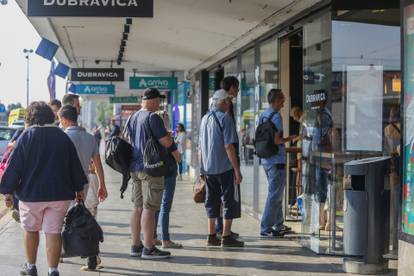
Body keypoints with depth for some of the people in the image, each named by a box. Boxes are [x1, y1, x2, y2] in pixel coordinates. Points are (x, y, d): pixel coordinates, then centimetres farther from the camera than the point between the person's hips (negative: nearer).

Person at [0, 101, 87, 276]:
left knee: (30, 230, 16)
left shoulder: (26, 136, -6)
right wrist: (79, 189, 18)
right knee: (53, 232, 4)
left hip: (31, 194, -1)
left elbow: (14, 166, -5)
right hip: (60, 194, 2)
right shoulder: (62, 137, 2)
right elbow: (74, 165, 8)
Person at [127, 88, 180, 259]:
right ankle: (148, 248, -5)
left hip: (135, 167, 9)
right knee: (149, 208, -6)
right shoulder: (153, 117, -13)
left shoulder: (133, 117, 13)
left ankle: (135, 245, 16)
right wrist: (176, 155, 1)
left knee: (138, 207, 12)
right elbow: (166, 141, -14)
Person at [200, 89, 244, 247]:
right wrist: (237, 169, -15)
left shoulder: (205, 119, 12)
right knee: (230, 201, 0)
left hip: (208, 168, 7)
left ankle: (212, 236, 15)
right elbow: (229, 146, -17)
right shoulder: (225, 118, -11)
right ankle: (226, 237, 0)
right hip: (225, 168, -7)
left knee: (212, 202, 13)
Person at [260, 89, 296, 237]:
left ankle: (278, 225, 27)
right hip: (276, 160, -9)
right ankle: (266, 228, -4)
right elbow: (276, 140, -23)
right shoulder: (276, 116, -16)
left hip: (266, 159, 10)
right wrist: (289, 139, -4)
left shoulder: (263, 115, 12)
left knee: (277, 193, 19)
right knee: (275, 194, -4)